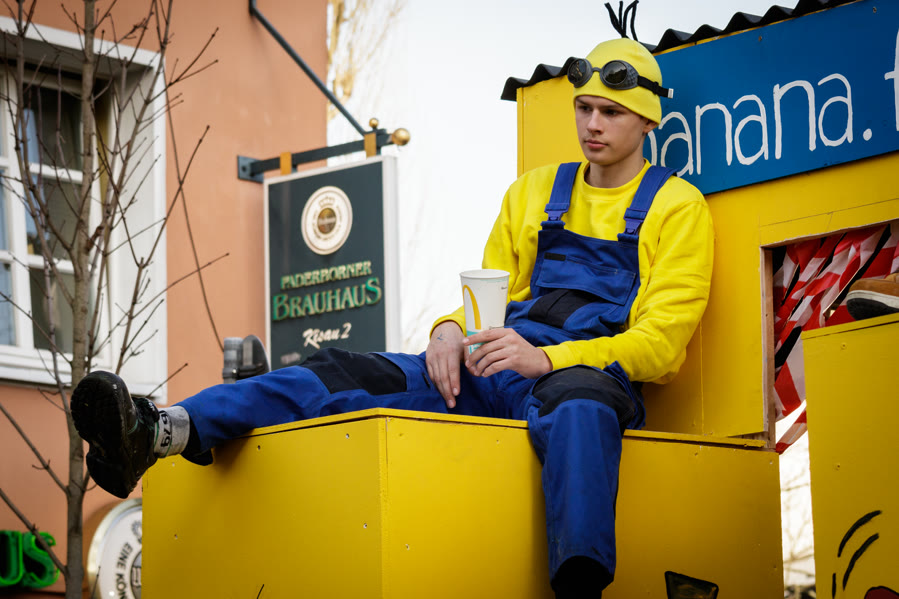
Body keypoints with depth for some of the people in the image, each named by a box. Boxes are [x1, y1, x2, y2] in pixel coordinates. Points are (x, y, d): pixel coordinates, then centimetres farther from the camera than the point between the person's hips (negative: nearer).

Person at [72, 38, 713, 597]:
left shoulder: (677, 207, 8)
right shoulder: (534, 191, 25)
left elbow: (660, 343, -3)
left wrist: (546, 358, -18)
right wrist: (451, 329, -2)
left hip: (593, 372, -5)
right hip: (492, 367, 5)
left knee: (577, 406, -44)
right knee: (346, 374, -18)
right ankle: (161, 430, -38)